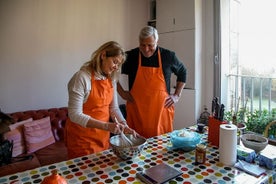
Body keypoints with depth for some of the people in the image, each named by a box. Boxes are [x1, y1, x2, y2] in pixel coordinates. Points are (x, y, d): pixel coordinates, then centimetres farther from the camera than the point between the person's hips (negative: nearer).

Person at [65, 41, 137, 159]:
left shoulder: (111, 79, 0)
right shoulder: (82, 77, -20)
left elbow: (114, 107, 4)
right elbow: (75, 115, -23)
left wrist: (124, 126, -12)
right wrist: (106, 126, -30)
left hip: (103, 135, 6)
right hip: (82, 137, -6)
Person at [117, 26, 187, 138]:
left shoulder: (168, 56, 1)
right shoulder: (130, 56, -1)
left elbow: (182, 72, 17)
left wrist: (177, 95, 10)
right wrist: (122, 93, 3)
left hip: (162, 111, 1)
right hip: (136, 113, 0)